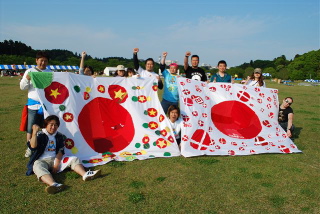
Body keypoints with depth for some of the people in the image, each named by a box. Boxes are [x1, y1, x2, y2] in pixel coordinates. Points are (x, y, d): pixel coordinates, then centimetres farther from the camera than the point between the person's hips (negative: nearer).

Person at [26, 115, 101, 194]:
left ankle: (85, 175, -40)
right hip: (41, 160, -5)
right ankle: (54, 185, -66)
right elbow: (33, 146, -22)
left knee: (74, 159, -13)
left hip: (56, 159, 5)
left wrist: (57, 164, -12)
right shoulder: (40, 135, -1)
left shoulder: (59, 136, 11)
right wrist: (34, 132, -36)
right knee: (38, 167, -39)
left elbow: (60, 151, 3)